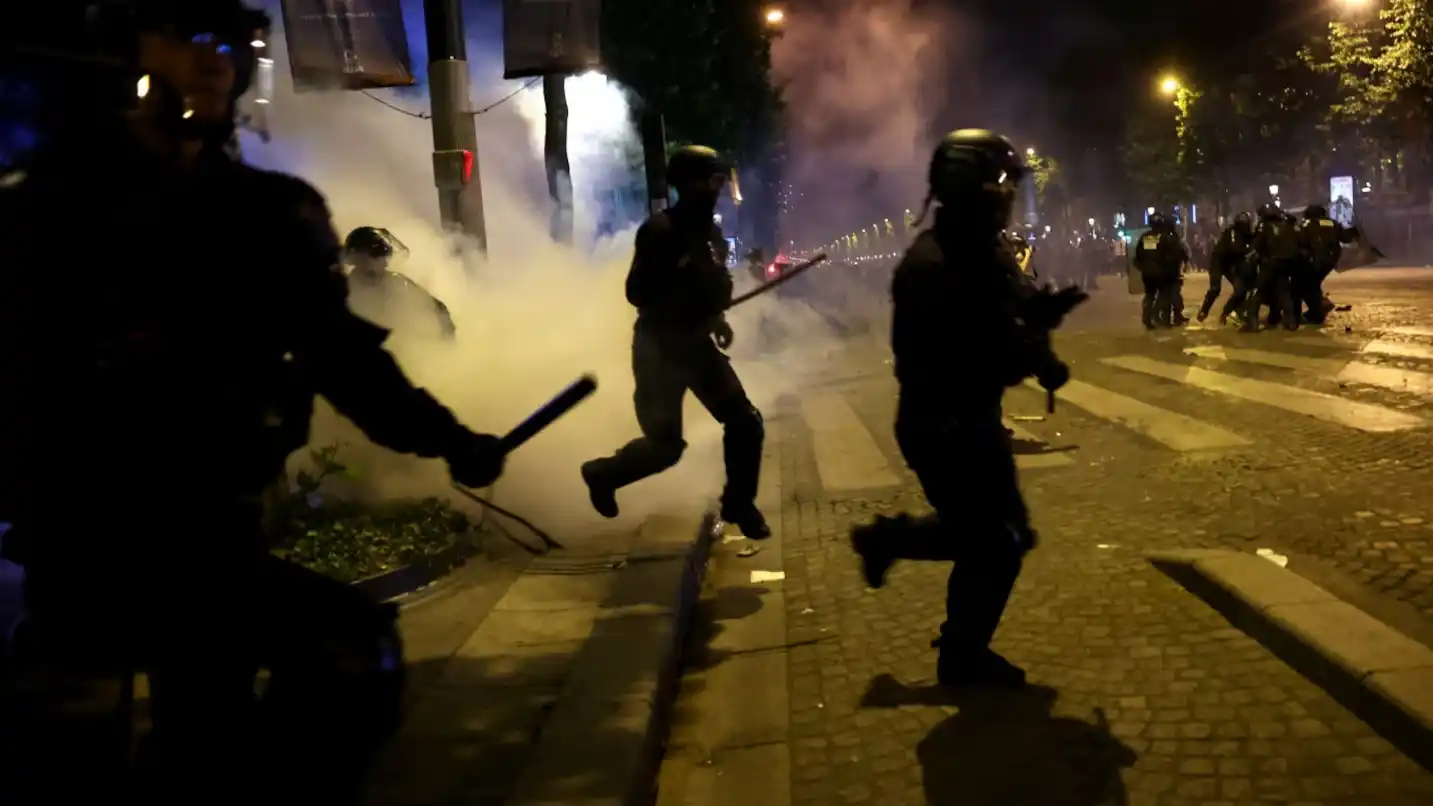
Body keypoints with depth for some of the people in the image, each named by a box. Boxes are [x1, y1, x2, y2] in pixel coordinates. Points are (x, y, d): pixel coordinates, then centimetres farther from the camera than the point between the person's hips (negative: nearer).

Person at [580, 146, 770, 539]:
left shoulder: (709, 230, 7)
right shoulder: (660, 229, -17)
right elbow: (637, 293, -22)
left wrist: (718, 318, 3)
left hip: (697, 343, 7)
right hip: (659, 347, -7)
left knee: (746, 423, 0)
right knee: (665, 445, -5)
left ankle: (738, 503, 20)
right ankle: (602, 474, 24)